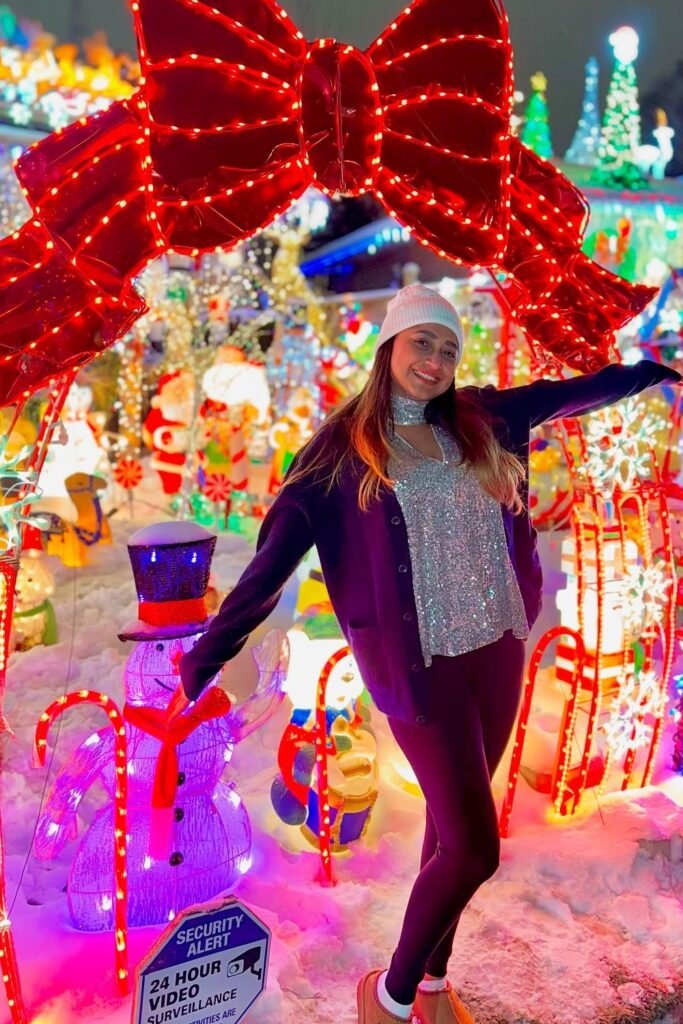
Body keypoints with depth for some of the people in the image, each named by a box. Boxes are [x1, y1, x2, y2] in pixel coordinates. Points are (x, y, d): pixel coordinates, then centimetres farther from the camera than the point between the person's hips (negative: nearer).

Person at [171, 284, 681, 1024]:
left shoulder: (483, 419, 7)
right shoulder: (343, 447, -7)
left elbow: (570, 393, 22)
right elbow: (273, 560, -11)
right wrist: (206, 656, -15)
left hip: (498, 651, 5)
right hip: (421, 667, -5)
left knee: (452, 823, 17)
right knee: (473, 846, -3)